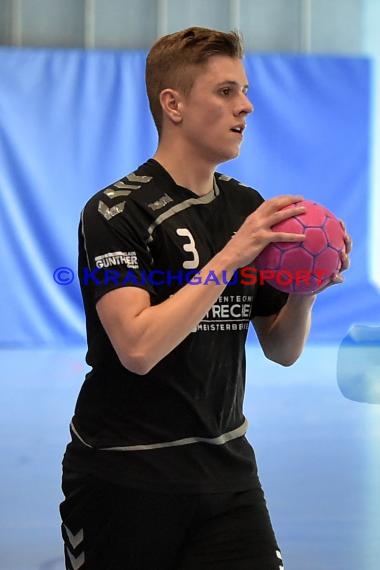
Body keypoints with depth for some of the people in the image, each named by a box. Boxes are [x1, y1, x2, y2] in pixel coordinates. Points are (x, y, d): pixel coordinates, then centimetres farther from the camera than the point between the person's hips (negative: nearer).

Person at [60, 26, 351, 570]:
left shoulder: (249, 208, 7)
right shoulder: (115, 213, -12)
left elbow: (282, 350, 10)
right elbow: (138, 349, -25)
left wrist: (305, 289, -10)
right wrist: (231, 256, -24)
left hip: (226, 466, 5)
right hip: (125, 476, -5)